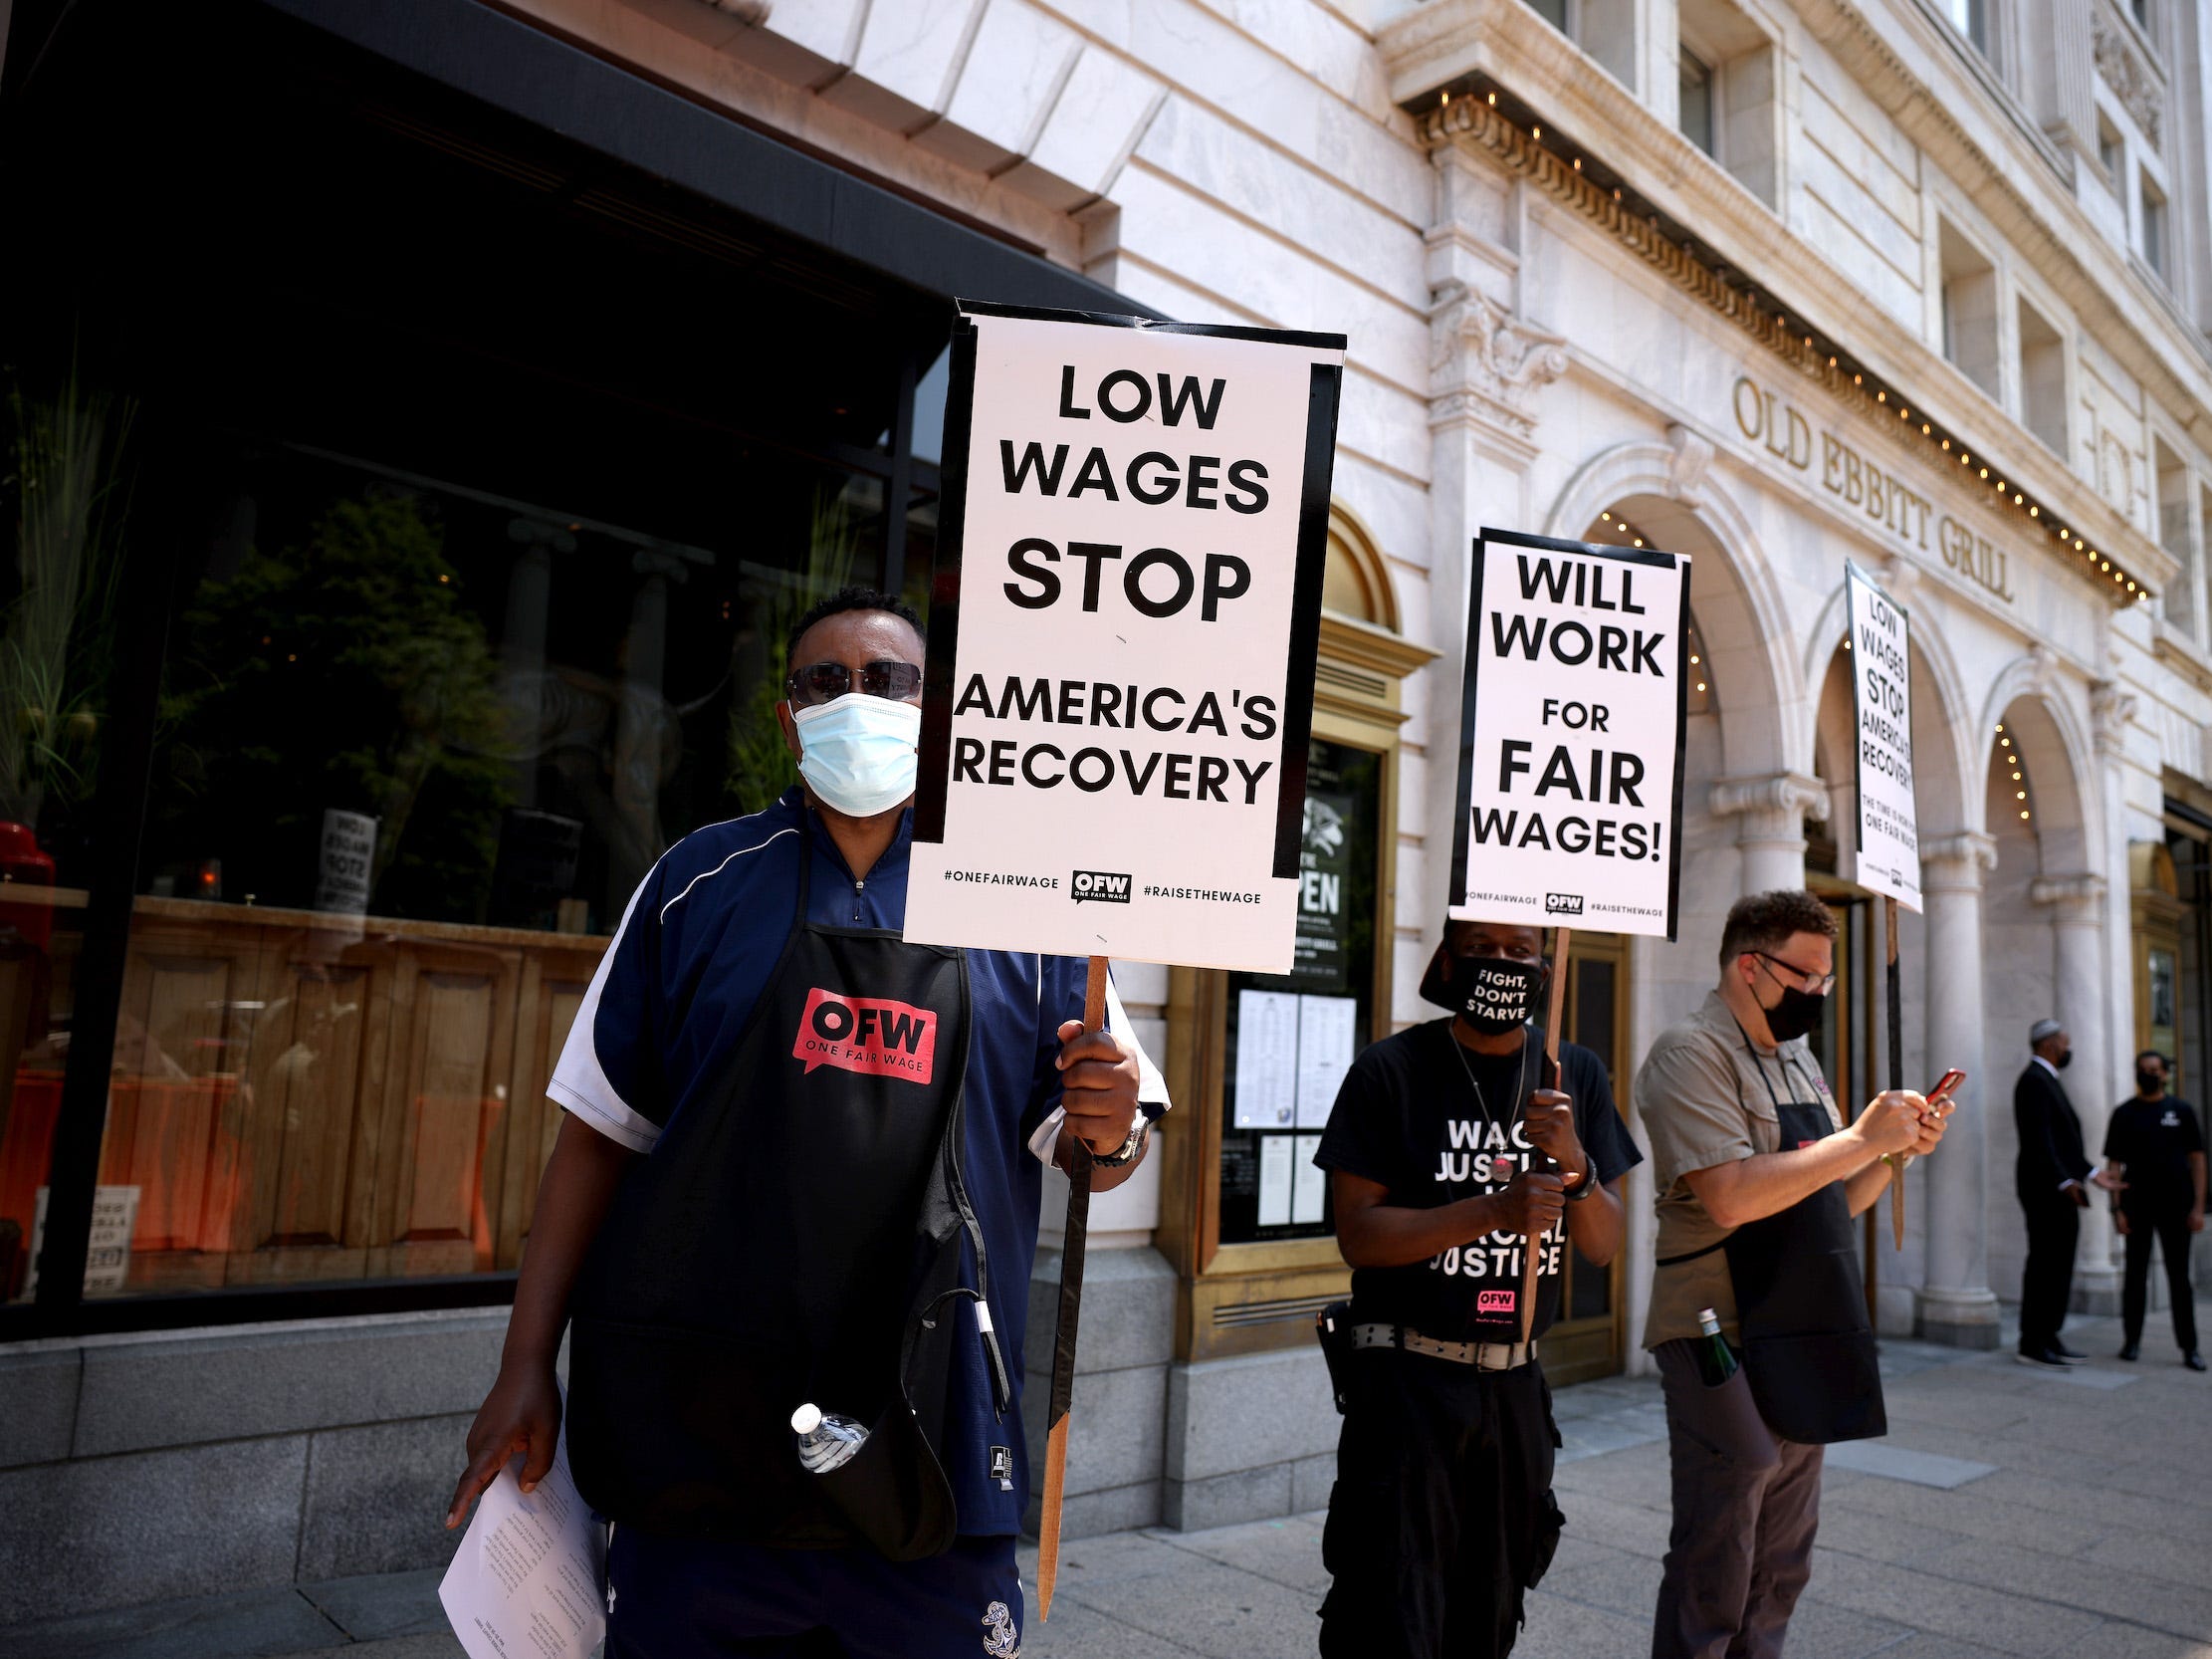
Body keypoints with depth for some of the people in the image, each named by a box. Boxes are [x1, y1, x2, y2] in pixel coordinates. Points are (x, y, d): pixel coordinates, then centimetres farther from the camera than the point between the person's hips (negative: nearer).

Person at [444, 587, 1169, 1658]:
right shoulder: (699, 883, 4)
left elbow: (1093, 1146, 7)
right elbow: (600, 1130, 6)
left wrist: (1108, 1128, -17)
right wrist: (528, 1366, 2)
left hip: (931, 1442, 0)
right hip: (701, 1429, 0)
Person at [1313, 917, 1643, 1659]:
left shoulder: (1579, 1074, 5)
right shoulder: (1391, 1070, -9)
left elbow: (1602, 1247, 3)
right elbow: (1357, 1234, -14)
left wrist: (1576, 1166, -18)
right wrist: (1495, 1210, -25)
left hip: (1515, 1381, 5)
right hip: (1408, 1376, -4)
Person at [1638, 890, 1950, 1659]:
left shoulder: (1796, 1058, 15)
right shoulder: (1691, 1054, -12)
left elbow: (1827, 1204, 19)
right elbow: (1730, 1197, -25)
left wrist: (1899, 1151, 3)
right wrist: (1861, 1138, -18)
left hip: (1799, 1348, 9)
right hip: (1724, 1345, -9)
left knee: (1779, 1573, 17)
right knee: (1712, 1586, -1)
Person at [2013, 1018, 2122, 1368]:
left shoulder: (2048, 1080, 20)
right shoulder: (2034, 1080, -12)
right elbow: (2038, 1139, -20)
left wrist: (2089, 1172, 18)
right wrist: (2064, 1181, -24)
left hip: (2060, 1190, 10)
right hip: (2045, 1190, -10)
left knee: (2058, 1266, 12)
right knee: (2044, 1264, -7)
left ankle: (2049, 1338, 18)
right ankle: (2032, 1344, -3)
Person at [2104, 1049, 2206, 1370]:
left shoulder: (2182, 1110, 5)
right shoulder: (2124, 1113, 4)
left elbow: (2196, 1160, 4)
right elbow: (2114, 1164, 3)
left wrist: (2198, 1207, -3)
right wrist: (2117, 1208, -5)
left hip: (2175, 1207, 0)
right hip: (2137, 1206, 0)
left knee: (2179, 1277, 3)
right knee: (2135, 1274, 5)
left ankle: (2189, 1348, 7)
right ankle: (2132, 1341, 12)